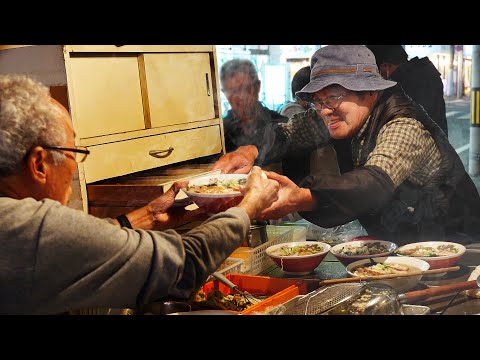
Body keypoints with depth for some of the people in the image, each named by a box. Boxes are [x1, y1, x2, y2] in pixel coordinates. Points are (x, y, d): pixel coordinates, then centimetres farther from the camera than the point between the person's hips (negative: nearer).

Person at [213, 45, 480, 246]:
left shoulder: (405, 127, -26)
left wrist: (302, 199, -61)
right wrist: (251, 150, -22)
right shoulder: (346, 118, -3)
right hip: (392, 246, 7)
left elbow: (376, 183, -44)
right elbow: (291, 129, 1)